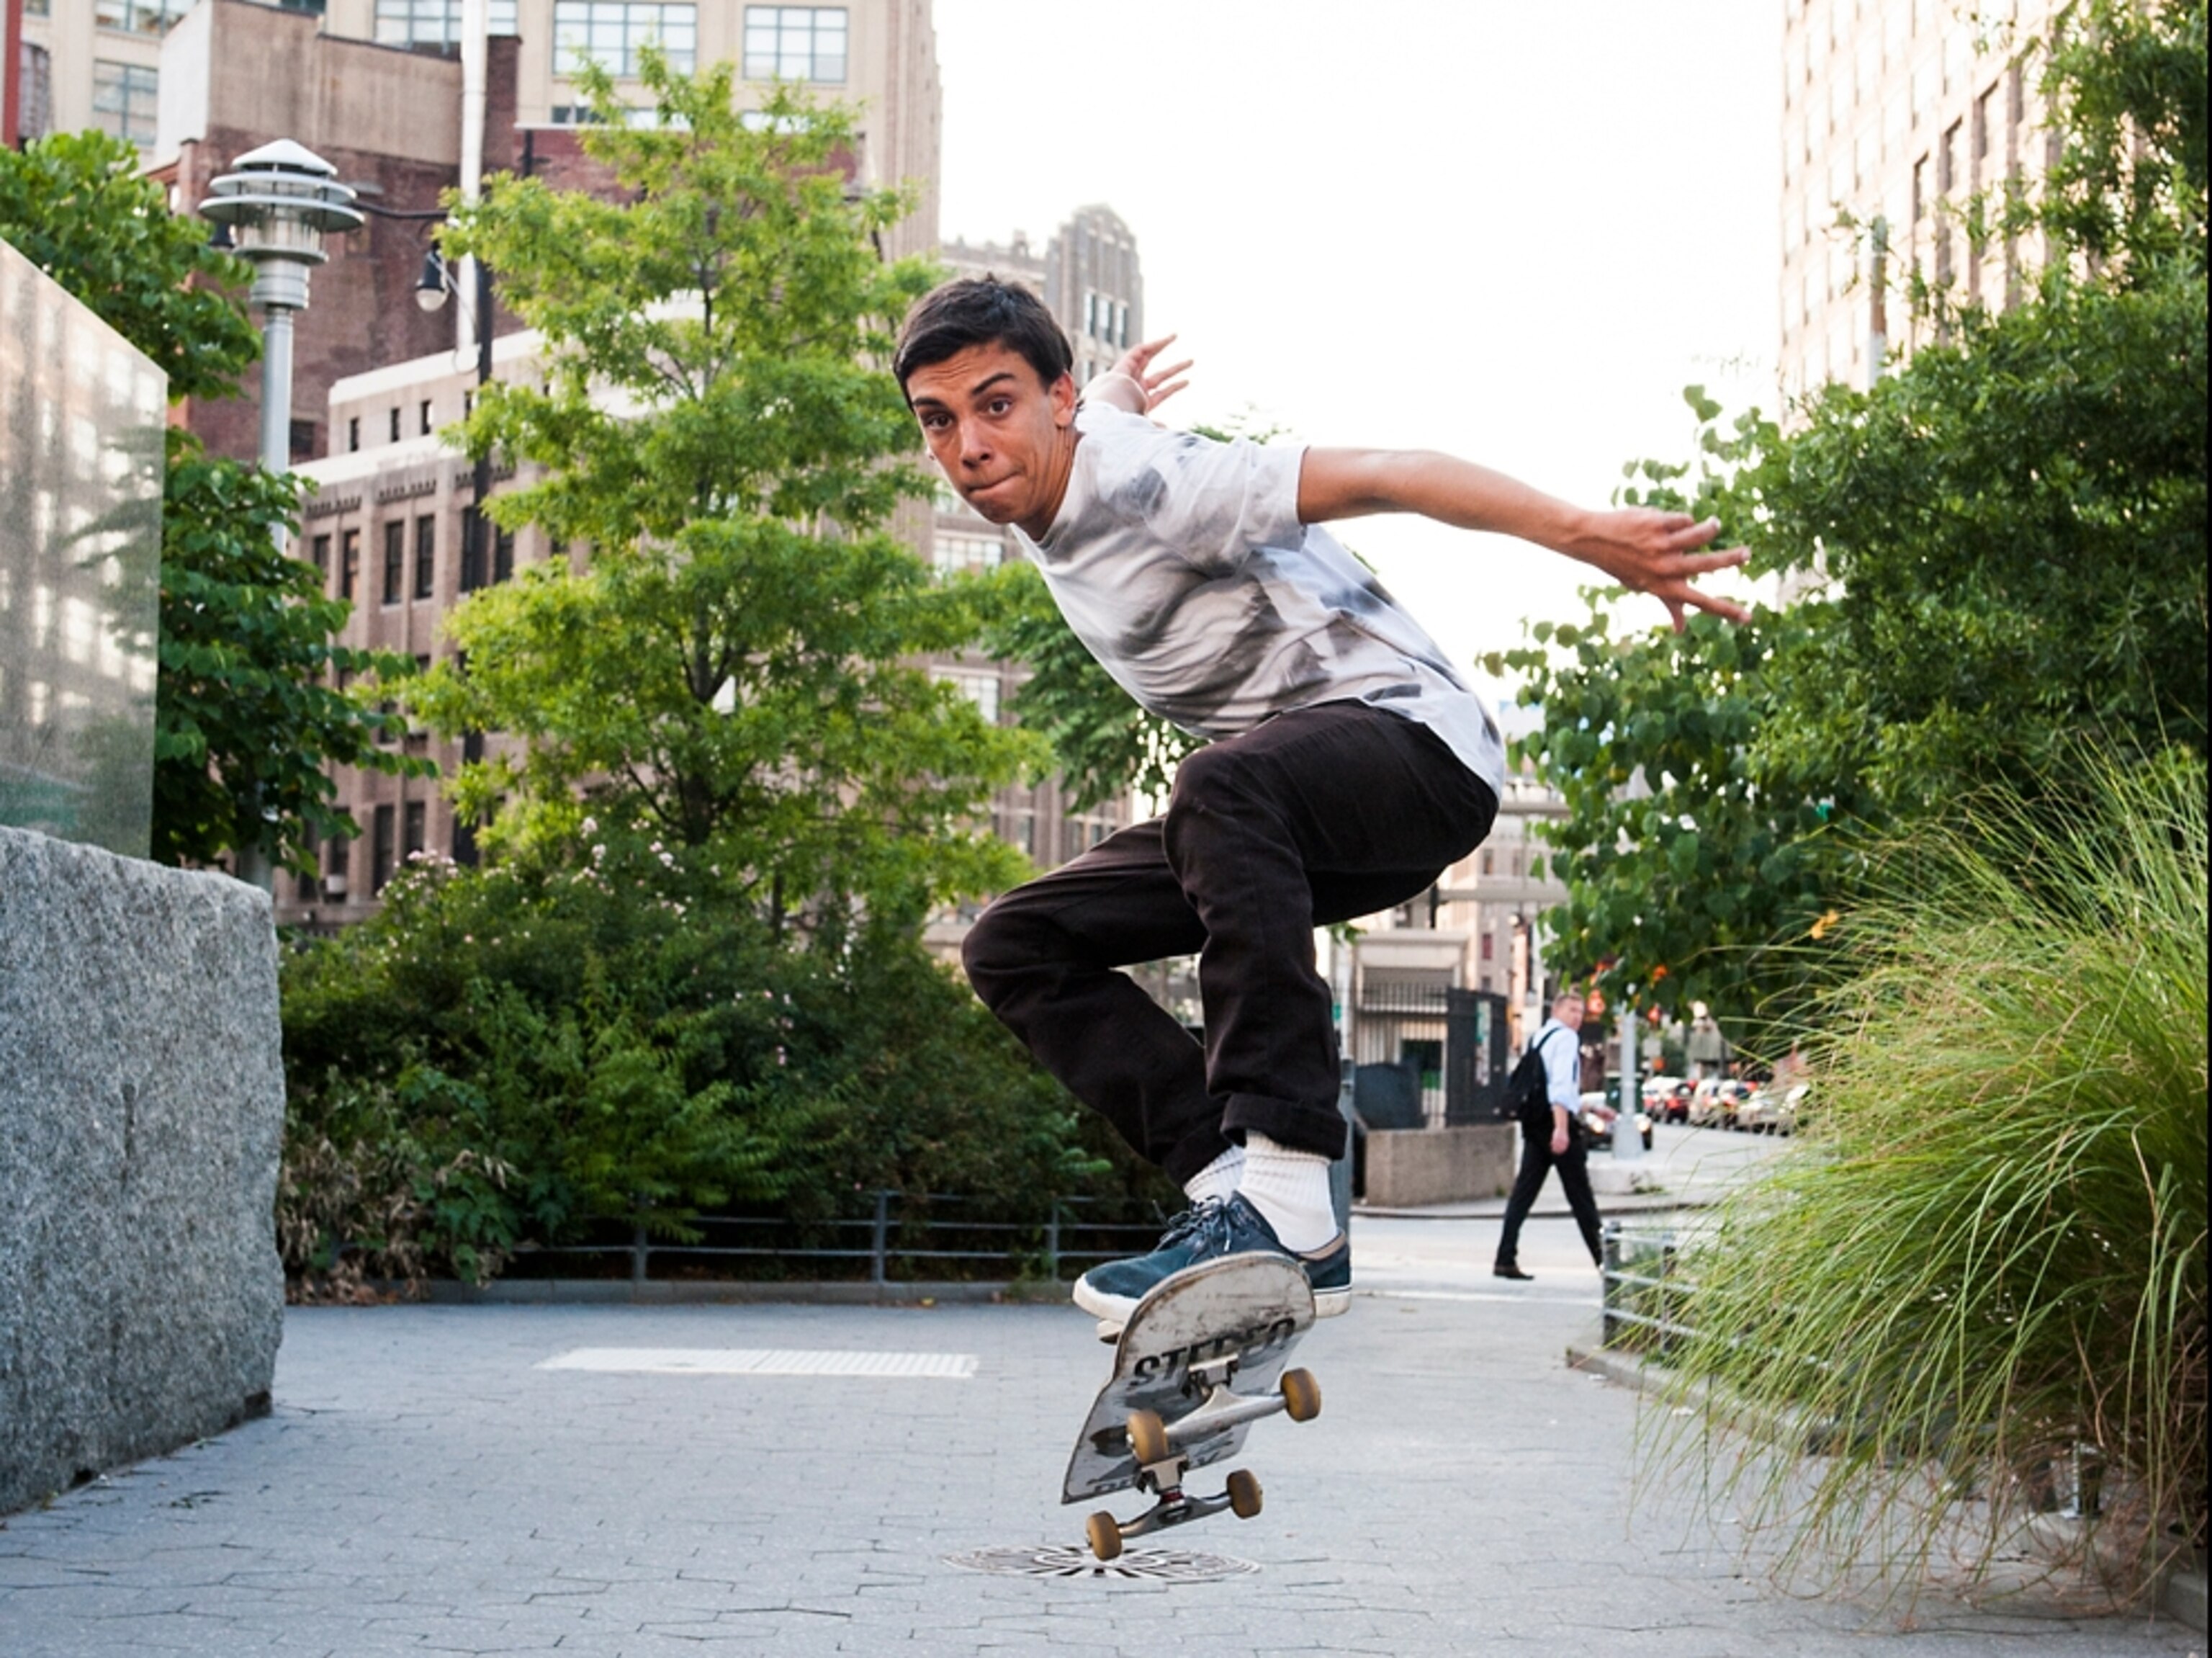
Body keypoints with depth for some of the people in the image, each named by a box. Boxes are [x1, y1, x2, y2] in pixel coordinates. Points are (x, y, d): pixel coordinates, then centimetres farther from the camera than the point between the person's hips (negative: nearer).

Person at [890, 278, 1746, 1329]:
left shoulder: (1145, 484, -22)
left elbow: (1386, 476, -30)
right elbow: (1111, 398, 29)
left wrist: (1582, 534, -41)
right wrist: (1118, 383, 53)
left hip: (1416, 742, -9)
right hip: (1275, 794, 10)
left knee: (1227, 781, -42)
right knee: (1015, 949, -1)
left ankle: (1289, 1202, -43)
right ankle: (1231, 1179, -15)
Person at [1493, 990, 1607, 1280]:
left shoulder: (1540, 1037, 21)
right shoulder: (1566, 1038, -8)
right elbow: (1561, 1085, -21)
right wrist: (1562, 1128, -28)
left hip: (1534, 1124, 8)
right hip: (1557, 1124, -8)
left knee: (1524, 1192, 1)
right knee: (1580, 1196, 2)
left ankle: (1505, 1259, -7)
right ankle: (1602, 1258, 11)